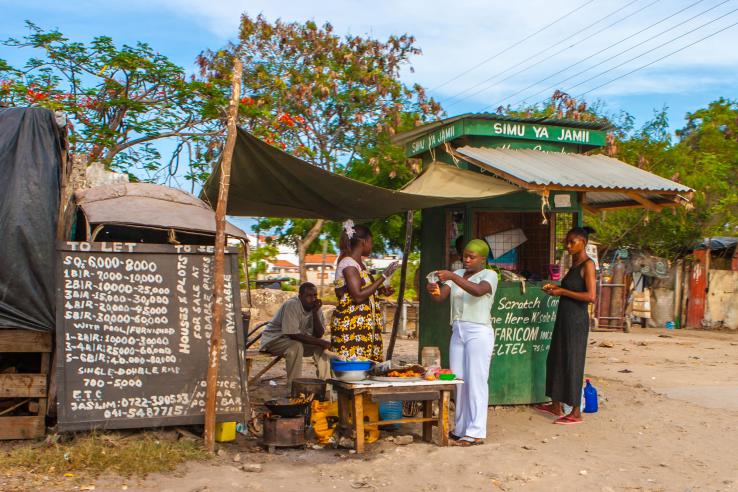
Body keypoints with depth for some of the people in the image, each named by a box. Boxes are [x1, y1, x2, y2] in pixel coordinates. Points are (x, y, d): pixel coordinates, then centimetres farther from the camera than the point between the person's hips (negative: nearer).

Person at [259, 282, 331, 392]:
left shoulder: (316, 307, -6)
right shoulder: (291, 305, -27)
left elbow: (319, 335, -10)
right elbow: (293, 334, -32)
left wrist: (315, 312, -23)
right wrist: (319, 342, -31)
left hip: (298, 340, 7)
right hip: (274, 339, -7)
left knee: (322, 347, -13)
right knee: (296, 346, -35)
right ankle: (293, 388, -27)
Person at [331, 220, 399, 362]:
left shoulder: (359, 264, 16)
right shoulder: (348, 264, -12)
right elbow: (358, 296, -20)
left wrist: (381, 290, 10)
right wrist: (383, 276, -16)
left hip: (364, 326, 9)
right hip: (351, 327, -9)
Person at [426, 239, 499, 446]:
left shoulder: (489, 275, -3)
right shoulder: (457, 275, 14)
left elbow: (478, 290, -25)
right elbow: (440, 297, 2)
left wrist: (452, 277, -32)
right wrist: (433, 291, -21)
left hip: (479, 333, -6)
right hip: (458, 332, 6)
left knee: (476, 382, -6)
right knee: (458, 381, 8)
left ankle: (476, 432, -2)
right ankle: (461, 429, 17)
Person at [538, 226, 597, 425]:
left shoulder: (587, 265, -13)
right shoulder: (574, 263, 13)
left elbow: (591, 296, -22)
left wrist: (563, 291, -17)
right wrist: (556, 288, 7)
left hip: (576, 320, -9)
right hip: (564, 318, 9)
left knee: (572, 363, -3)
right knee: (556, 360, 14)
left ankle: (576, 413, 7)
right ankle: (556, 405, 26)